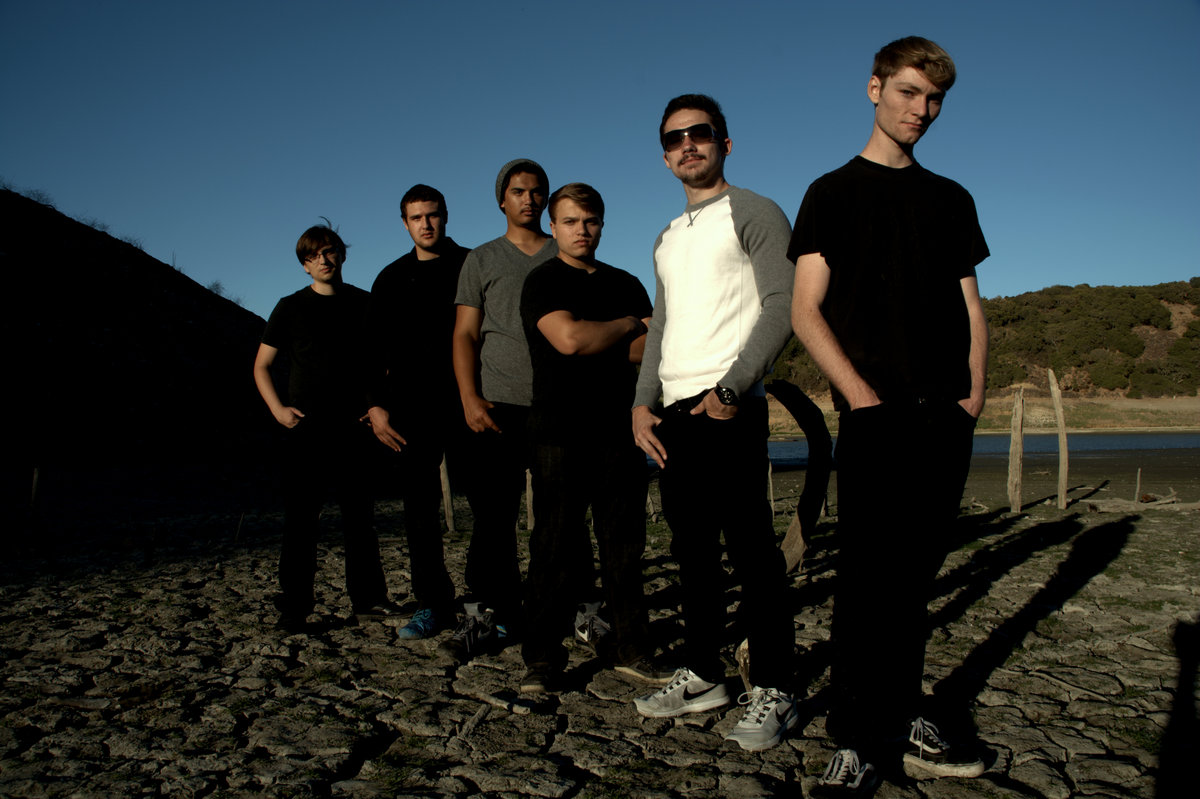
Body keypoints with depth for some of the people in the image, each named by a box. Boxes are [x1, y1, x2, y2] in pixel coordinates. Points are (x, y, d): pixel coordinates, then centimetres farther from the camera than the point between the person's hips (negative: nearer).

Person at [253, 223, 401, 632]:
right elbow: (261, 365, 11)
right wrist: (278, 408, -4)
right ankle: (294, 606, 4)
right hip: (306, 427, -1)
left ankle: (368, 597, 17)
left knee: (359, 515, 7)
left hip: (353, 426, 1)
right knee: (301, 518, -2)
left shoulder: (365, 303, 10)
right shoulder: (291, 307, 7)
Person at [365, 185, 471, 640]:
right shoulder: (391, 280, 15)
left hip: (465, 403, -2)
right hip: (413, 410, 3)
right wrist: (376, 404, 2)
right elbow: (377, 349, 15)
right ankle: (432, 603, 11)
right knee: (419, 508, 2)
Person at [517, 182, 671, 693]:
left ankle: (629, 647, 17)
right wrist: (628, 327, -1)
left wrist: (596, 339, -6)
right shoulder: (542, 282, 3)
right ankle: (542, 659, 7)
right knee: (555, 545, -2)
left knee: (625, 544, 6)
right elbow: (568, 338, -15)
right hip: (560, 433, -4)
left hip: (618, 430, 4)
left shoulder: (626, 284, 18)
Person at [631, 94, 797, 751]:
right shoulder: (667, 239, 24)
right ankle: (702, 674, 20)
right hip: (673, 411, 7)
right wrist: (642, 402, 9)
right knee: (691, 550, 10)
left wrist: (731, 388, -17)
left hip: (728, 408, -7)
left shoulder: (754, 213, 2)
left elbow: (782, 305, -8)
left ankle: (771, 691, 5)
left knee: (749, 548, -5)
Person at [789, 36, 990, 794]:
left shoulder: (951, 199, 19)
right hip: (876, 413, -4)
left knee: (916, 573, 10)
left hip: (946, 415, 4)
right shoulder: (833, 192, 6)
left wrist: (975, 390, 1)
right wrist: (860, 394, -14)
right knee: (867, 574, -6)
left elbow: (971, 307, 17)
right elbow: (806, 311, -3)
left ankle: (907, 721, 22)